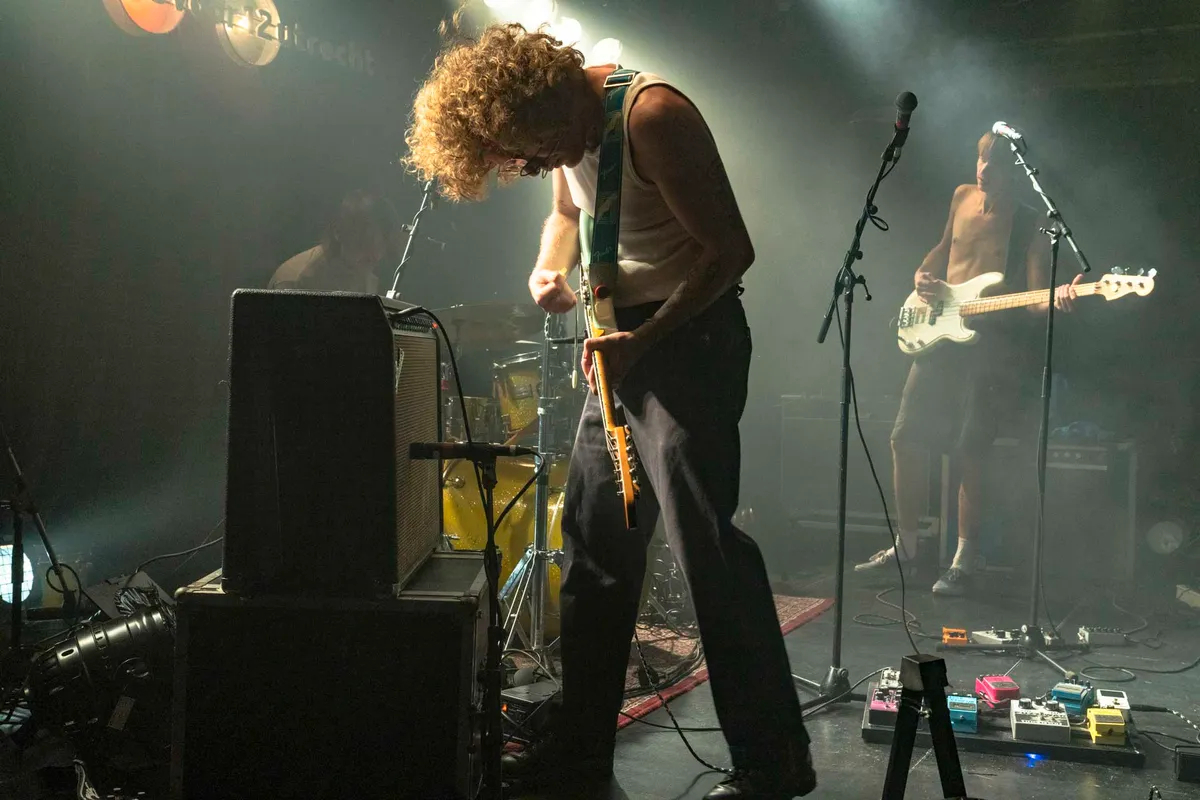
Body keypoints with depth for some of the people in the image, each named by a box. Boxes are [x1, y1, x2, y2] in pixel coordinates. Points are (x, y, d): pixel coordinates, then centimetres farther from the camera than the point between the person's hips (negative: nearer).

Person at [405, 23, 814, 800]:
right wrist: (550, 267, 4)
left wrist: (645, 339, -23)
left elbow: (732, 250, -20)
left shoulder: (651, 117, -19)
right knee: (594, 542, 10)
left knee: (705, 542, -12)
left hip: (687, 335, -9)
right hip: (624, 341, 9)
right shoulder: (569, 127, 8)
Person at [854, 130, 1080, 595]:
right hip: (939, 333, 5)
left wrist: (1057, 298, -32)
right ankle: (905, 543, 20)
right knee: (906, 438, 4)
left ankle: (964, 560, 2)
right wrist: (923, 276, 6)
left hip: (993, 344, -5)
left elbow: (1036, 297, -9)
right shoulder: (962, 197, 10)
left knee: (969, 452, -10)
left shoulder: (1029, 223, -4)